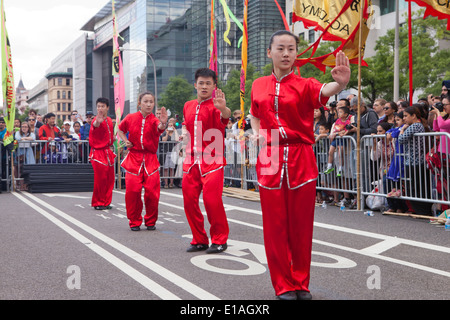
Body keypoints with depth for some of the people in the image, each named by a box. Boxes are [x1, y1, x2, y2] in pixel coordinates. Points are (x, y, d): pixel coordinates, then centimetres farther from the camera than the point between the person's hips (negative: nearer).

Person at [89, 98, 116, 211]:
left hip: (108, 153, 7)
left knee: (110, 179, 8)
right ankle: (98, 203, 7)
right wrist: (96, 123, -60)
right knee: (100, 179, -6)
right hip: (98, 153, -7)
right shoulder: (97, 120, -13)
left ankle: (106, 202, 19)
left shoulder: (109, 120, 10)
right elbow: (94, 126, -40)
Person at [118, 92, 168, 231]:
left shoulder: (154, 120, -4)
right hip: (133, 158, 1)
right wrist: (125, 141, 5)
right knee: (132, 191, -5)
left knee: (152, 191, -4)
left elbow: (159, 128, -29)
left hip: (150, 159, -1)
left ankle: (150, 221, 15)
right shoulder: (130, 118, 3)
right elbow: (120, 129, 23)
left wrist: (163, 124, -51)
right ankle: (134, 222, 12)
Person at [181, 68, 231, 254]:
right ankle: (199, 240, 19)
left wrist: (223, 109, -54)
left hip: (212, 160, -6)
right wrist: (184, 131, 11)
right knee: (190, 200, 6)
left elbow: (225, 115, -31)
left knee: (212, 200, -10)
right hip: (191, 160, 6)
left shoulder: (214, 106, -7)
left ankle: (219, 240, 6)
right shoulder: (188, 106, 12)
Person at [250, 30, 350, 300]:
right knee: (275, 225, 3)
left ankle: (301, 283, 20)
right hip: (270, 159, 2)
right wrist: (256, 134, 5)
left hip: (301, 161, -2)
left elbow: (324, 91, -25)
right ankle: (283, 285, 15)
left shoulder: (304, 85, -2)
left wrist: (340, 83, -47)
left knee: (301, 225, 4)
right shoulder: (259, 85, 8)